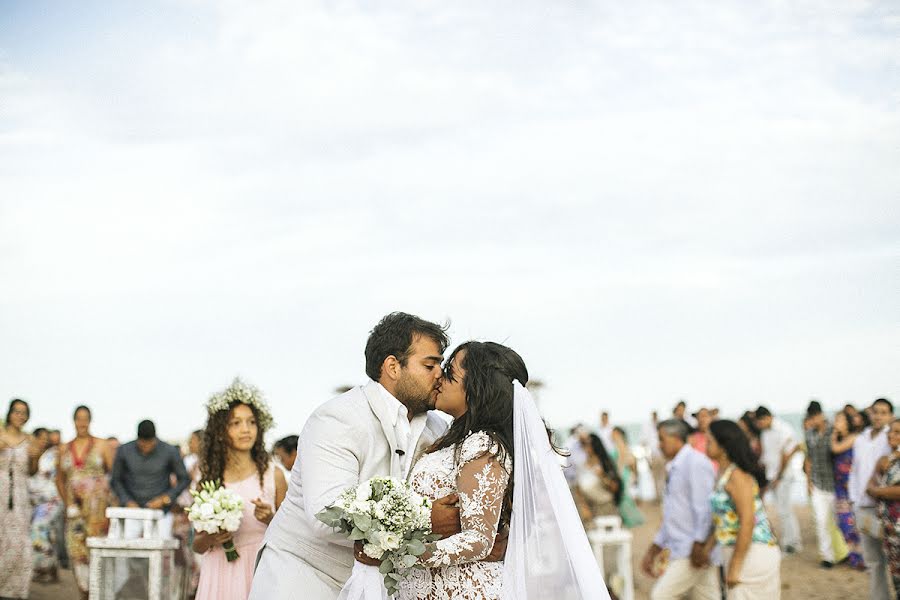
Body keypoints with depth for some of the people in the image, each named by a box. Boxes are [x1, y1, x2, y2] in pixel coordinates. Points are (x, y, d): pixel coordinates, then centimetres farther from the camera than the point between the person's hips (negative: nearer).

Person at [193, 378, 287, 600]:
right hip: (220, 575, 1)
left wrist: (270, 520, -15)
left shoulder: (273, 475, -3)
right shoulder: (208, 480, 2)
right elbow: (197, 545, 11)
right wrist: (209, 539, -10)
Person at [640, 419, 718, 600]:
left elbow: (704, 507, -18)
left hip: (694, 551, -9)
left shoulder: (695, 463, -11)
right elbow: (671, 518, 24)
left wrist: (698, 545, -22)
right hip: (681, 551, 9)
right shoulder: (675, 468, 19)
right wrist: (653, 551, 23)